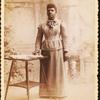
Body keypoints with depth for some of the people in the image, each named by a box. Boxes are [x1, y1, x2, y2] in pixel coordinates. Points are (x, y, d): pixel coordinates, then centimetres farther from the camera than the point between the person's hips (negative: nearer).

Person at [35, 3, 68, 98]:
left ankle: (58, 93, 15)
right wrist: (37, 51, -5)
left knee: (58, 72, 3)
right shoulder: (42, 25, 8)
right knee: (46, 73, 5)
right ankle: (47, 93, 16)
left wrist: (65, 51, -8)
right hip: (46, 51, 2)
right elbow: (39, 39, 6)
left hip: (57, 50, -2)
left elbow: (64, 37, -2)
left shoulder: (61, 23, 1)